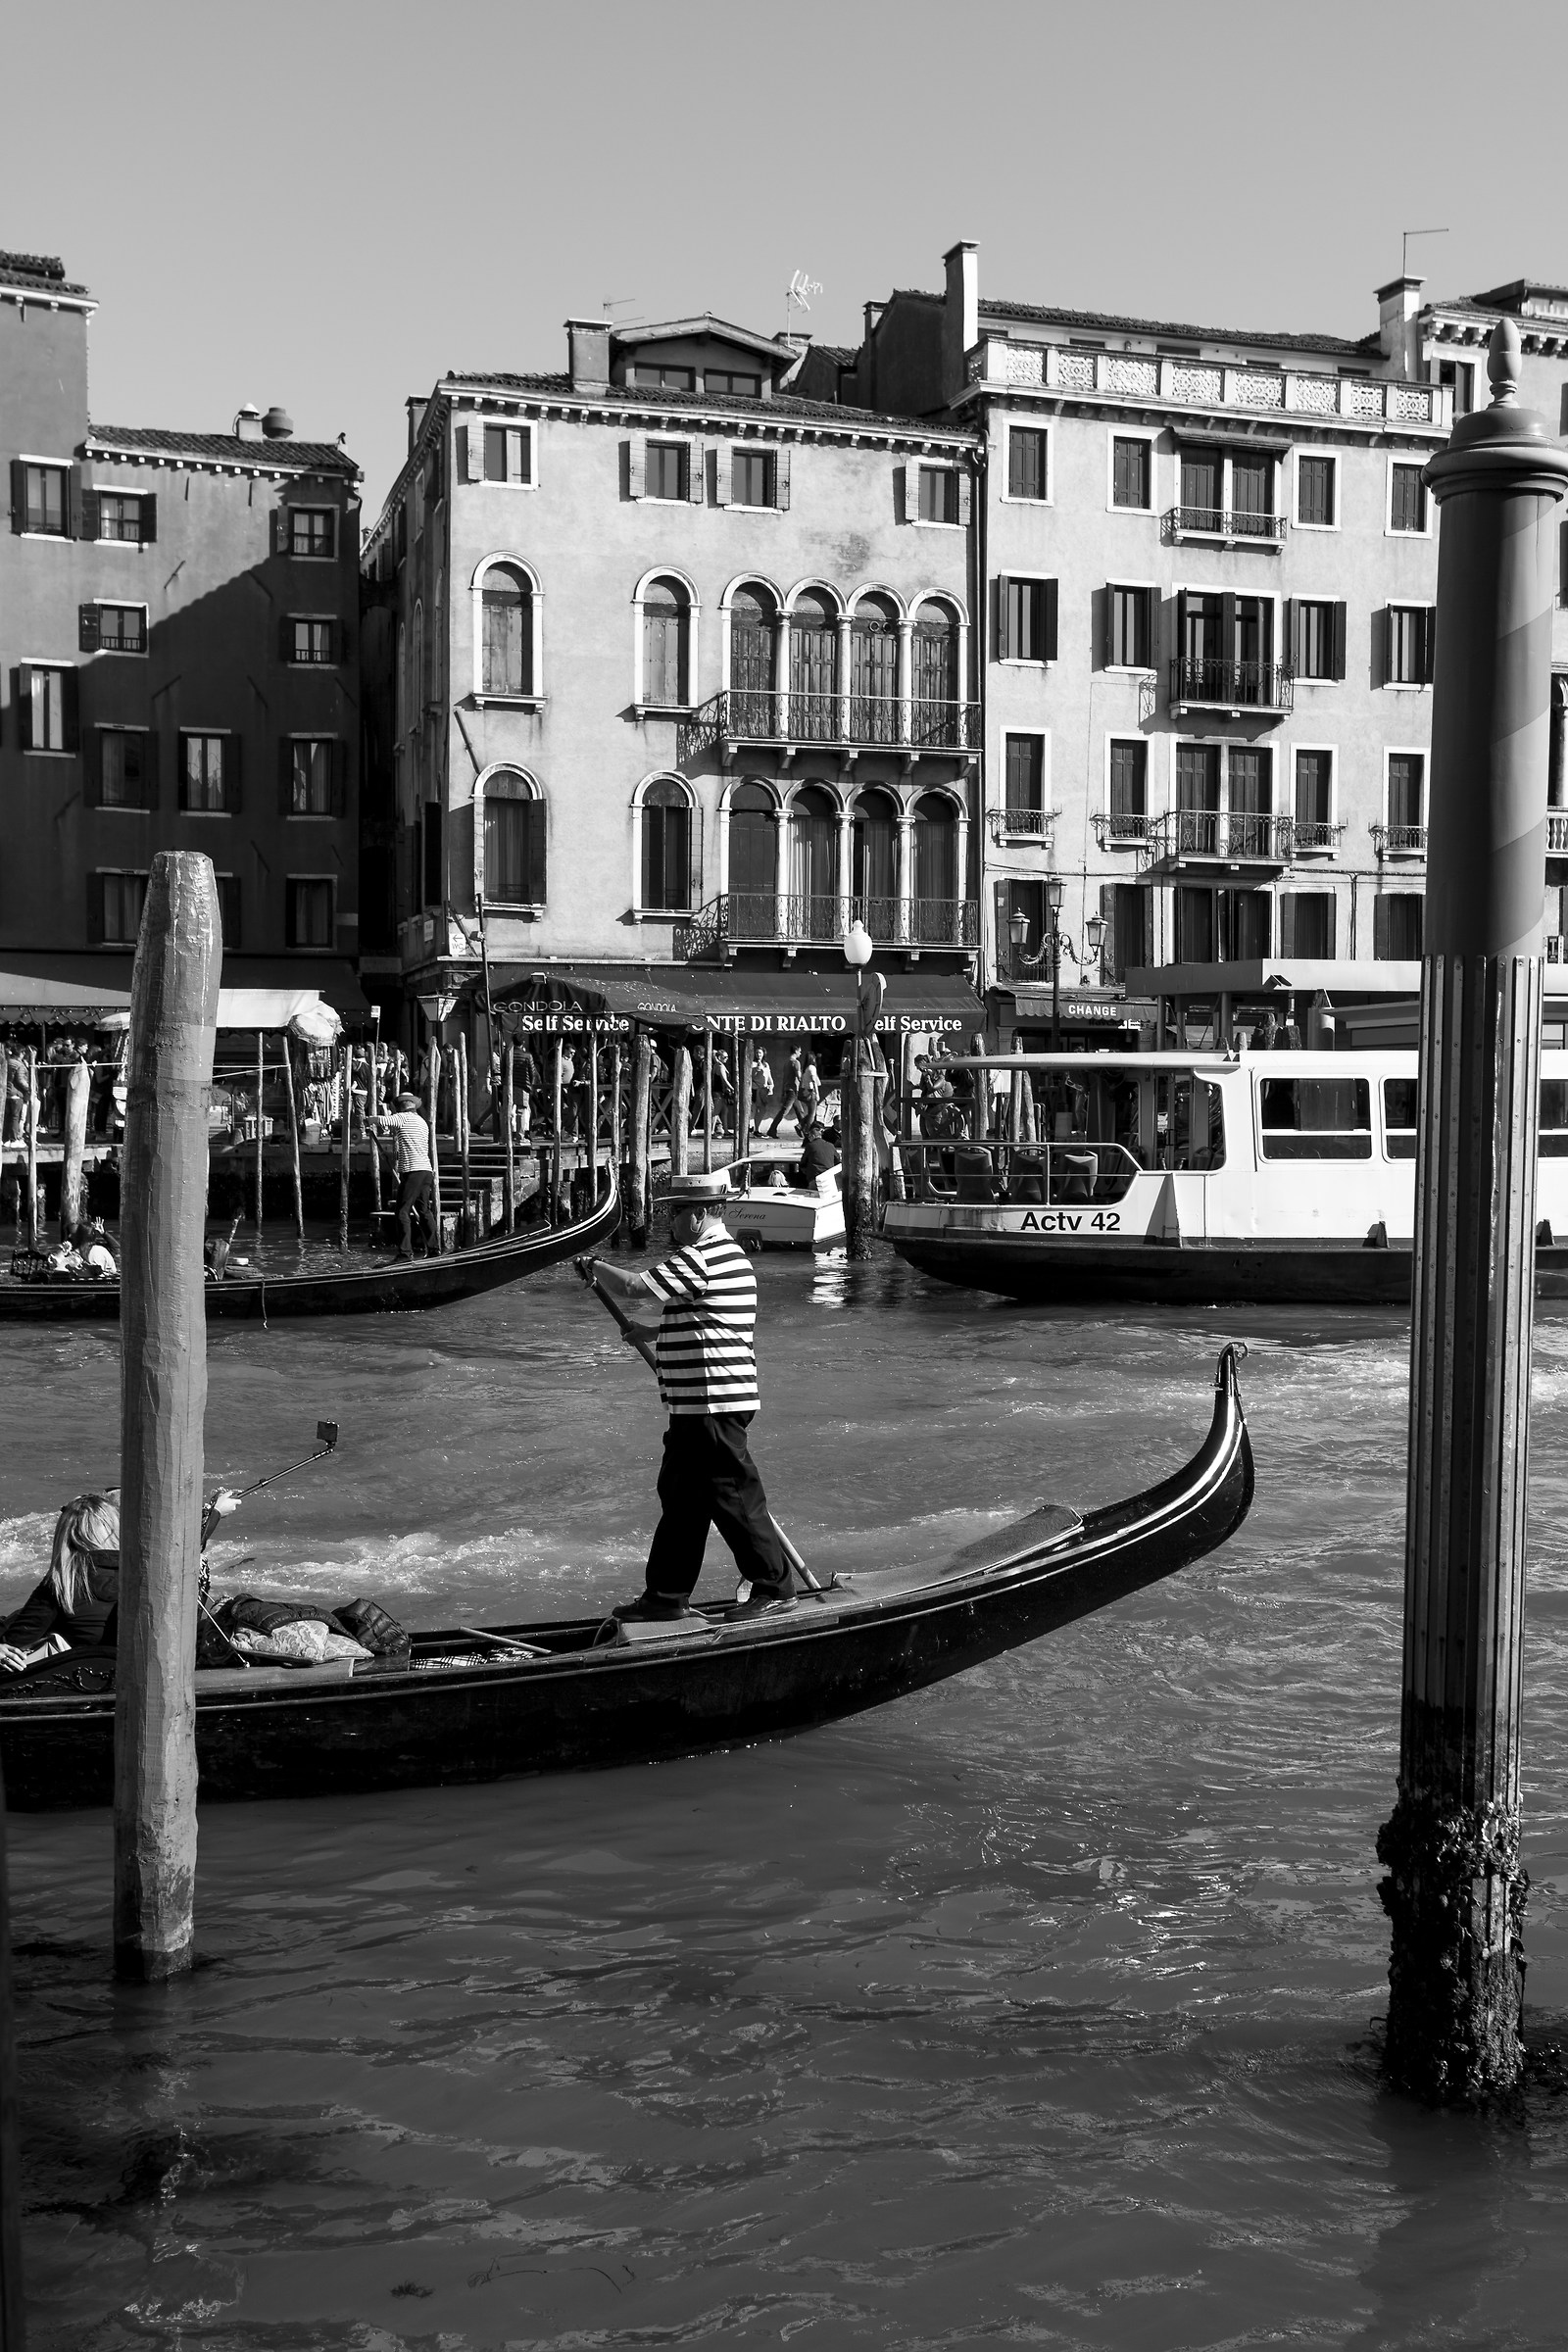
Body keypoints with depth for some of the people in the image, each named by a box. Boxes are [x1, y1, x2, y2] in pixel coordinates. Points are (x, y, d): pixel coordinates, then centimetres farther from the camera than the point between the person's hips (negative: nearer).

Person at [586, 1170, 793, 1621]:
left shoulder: (700, 1259, -18)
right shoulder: (726, 1254, 17)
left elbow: (633, 1288, -21)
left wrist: (597, 1267, -3)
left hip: (713, 1405, -11)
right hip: (701, 1404, 11)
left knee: (732, 1493, -2)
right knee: (680, 1495, 14)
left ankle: (773, 1586, 7)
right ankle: (667, 1593, 20)